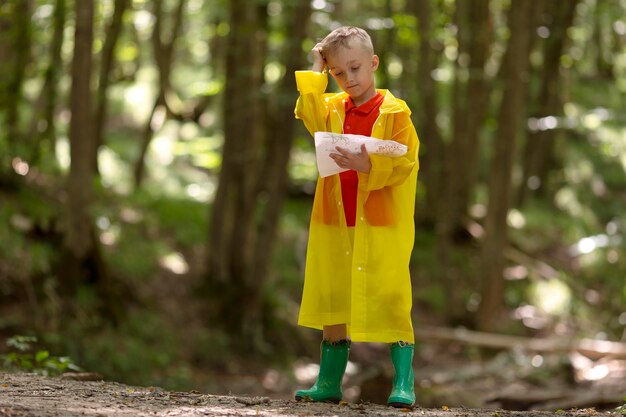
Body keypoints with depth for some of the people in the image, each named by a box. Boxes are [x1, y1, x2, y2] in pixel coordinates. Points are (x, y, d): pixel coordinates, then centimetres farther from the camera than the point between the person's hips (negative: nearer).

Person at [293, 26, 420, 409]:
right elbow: (312, 117, -10)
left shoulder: (394, 112, -6)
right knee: (334, 303, 11)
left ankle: (403, 384, 0)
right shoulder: (333, 108, 10)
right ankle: (329, 383, 19)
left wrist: (369, 166, -26)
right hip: (337, 223, 5)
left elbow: (405, 164, -11)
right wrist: (315, 75, -8)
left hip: (382, 225, -5)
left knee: (390, 302, -5)